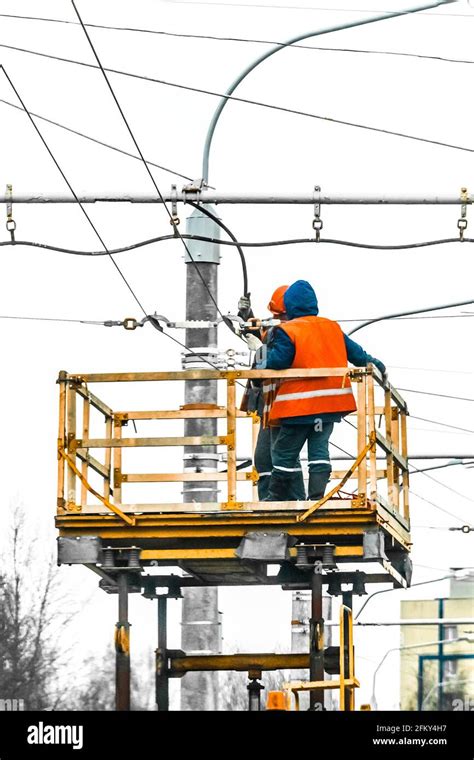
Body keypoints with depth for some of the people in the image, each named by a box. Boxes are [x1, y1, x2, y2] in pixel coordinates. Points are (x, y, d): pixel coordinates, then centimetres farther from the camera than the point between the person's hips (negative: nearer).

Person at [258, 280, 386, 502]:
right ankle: (317, 495, -1)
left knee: (285, 451, 5)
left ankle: (277, 496, 11)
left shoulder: (287, 331, -9)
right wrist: (374, 364, 31)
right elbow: (354, 352, 16)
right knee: (320, 448, 9)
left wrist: (262, 366, 4)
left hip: (300, 406, -5)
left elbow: (277, 361, -16)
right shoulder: (332, 328, 10)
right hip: (330, 401, 5)